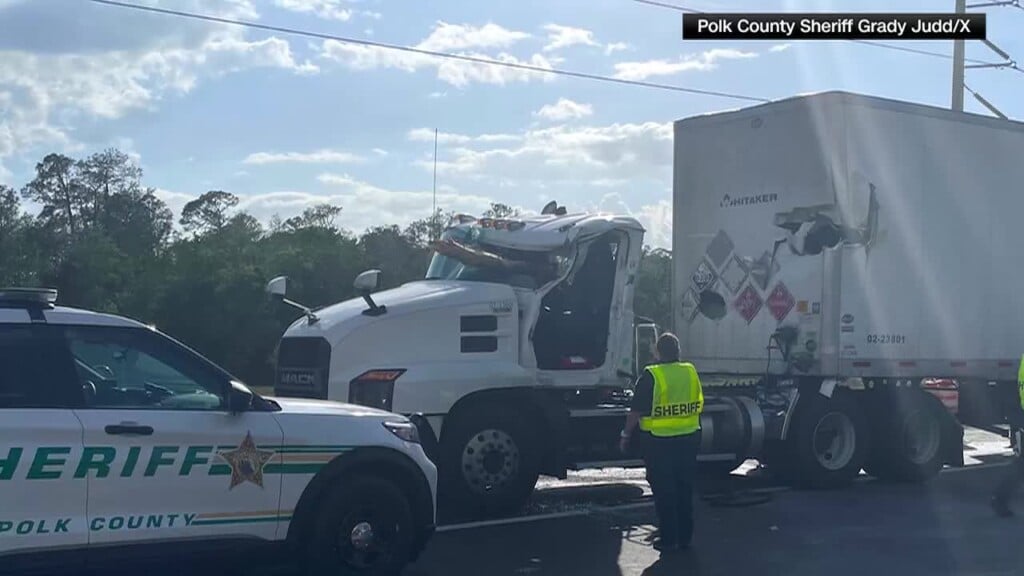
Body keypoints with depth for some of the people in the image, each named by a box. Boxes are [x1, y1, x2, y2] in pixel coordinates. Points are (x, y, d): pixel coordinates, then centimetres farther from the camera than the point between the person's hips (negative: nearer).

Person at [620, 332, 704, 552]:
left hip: (659, 442, -5)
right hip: (688, 439, 5)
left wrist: (626, 436, -3)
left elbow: (636, 412, -13)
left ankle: (668, 539, 7)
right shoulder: (691, 372, 2)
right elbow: (698, 406, 12)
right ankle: (685, 537, 20)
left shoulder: (651, 376, -15)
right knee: (684, 490, 14)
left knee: (664, 492, 4)